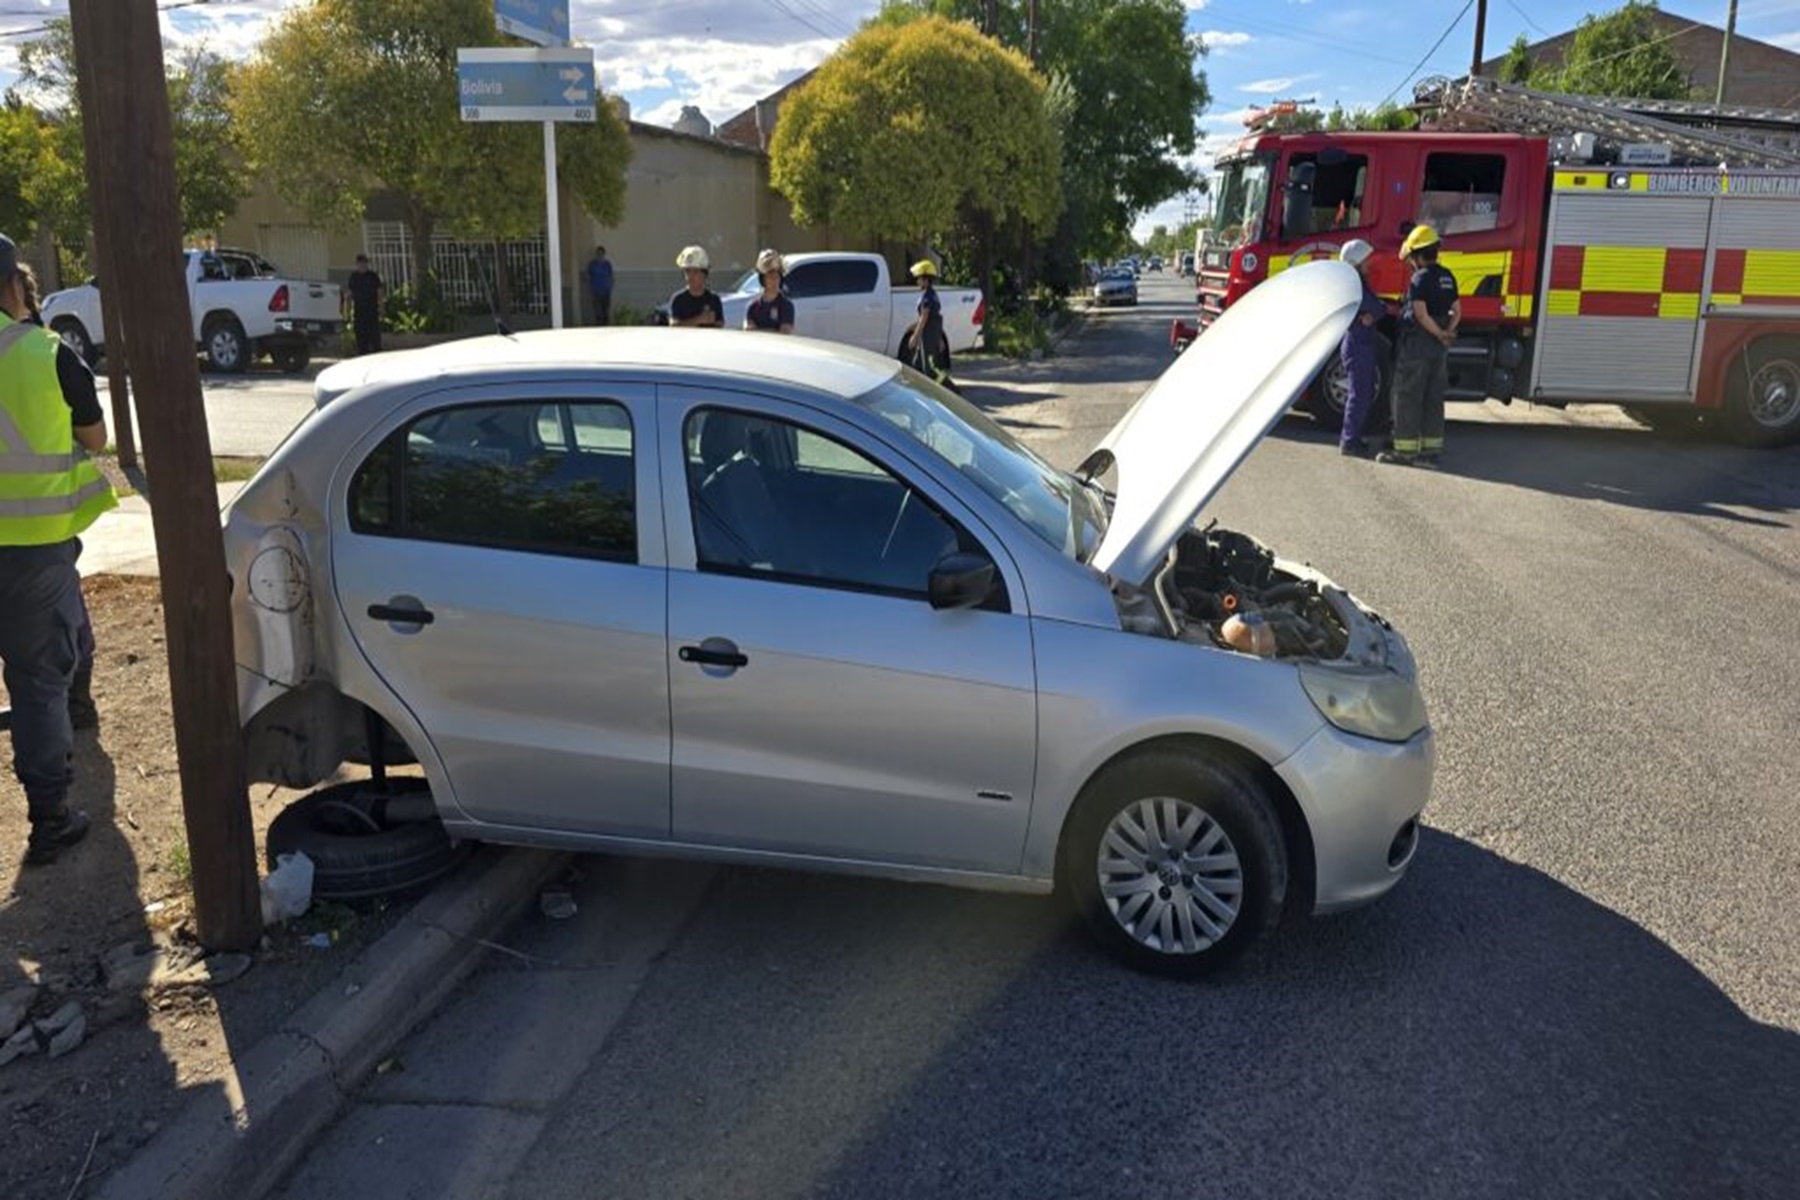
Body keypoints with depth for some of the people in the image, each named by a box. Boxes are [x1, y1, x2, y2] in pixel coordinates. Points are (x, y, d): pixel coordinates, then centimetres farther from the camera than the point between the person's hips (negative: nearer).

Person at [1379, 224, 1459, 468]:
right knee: (1433, 398, 10)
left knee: (1408, 398, -2)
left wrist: (1440, 335, -10)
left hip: (1417, 344, -8)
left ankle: (1405, 451, -1)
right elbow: (1457, 312, 12)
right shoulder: (1447, 277, 12)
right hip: (1439, 348, 8)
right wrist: (1448, 332, -1)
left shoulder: (1420, 278, -14)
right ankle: (1431, 450, 12)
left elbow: (1421, 314, -20)